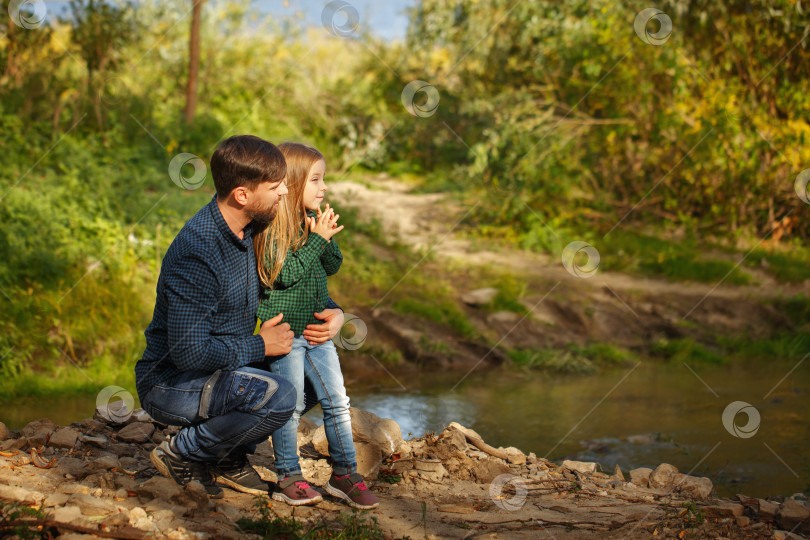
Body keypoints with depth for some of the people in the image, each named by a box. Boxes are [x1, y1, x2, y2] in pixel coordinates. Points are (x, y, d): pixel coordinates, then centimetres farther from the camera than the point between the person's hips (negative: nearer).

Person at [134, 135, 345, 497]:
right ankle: (182, 453, -7)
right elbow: (190, 352, -31)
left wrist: (332, 311, -3)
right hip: (170, 385, -9)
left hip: (225, 370, 9)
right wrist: (260, 345, -18)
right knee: (278, 396, -29)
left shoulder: (248, 231, 1)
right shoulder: (197, 253, -28)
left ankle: (228, 457, 10)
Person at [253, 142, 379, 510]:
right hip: (284, 329, -7)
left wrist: (327, 237, -8)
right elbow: (285, 273, -21)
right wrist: (318, 239, -19)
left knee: (337, 400, 7)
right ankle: (289, 478, 9)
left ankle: (345, 473, 16)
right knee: (290, 405, -2)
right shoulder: (271, 226, -14)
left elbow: (333, 266, 10)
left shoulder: (313, 219, 9)